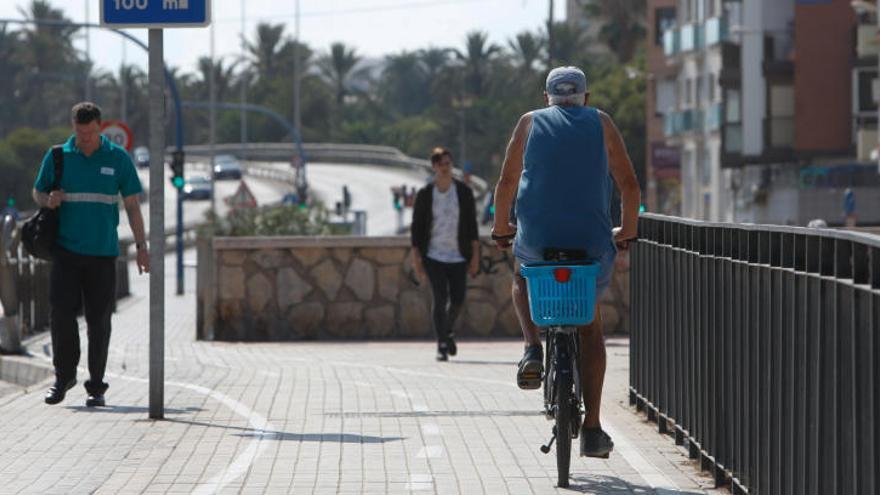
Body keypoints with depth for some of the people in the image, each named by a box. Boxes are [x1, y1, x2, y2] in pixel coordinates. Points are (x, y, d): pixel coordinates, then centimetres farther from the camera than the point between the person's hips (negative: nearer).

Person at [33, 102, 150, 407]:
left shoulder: (117, 158, 3)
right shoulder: (57, 156, 4)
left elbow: (132, 206, 6)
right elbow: (38, 192, 14)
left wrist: (141, 247, 1)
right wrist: (48, 200, -10)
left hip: (103, 253, 0)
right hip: (66, 250, 0)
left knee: (98, 319, 0)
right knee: (62, 313, -7)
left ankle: (96, 386, 8)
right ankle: (64, 376, 10)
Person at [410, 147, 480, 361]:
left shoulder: (464, 192, 3)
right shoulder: (425, 194, 0)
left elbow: (472, 225, 6)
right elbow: (416, 227, 3)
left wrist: (475, 255, 1)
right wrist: (416, 258, -2)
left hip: (458, 256, 2)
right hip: (434, 255, -2)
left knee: (458, 300, 2)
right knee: (440, 298, -11)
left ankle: (448, 332, 32)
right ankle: (441, 345, -6)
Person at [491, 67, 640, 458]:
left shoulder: (531, 122, 10)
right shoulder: (600, 124, 9)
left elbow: (506, 182, 5)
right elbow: (629, 184, 6)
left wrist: (501, 229, 20)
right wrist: (627, 231, 21)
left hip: (536, 237, 0)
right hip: (592, 242, 0)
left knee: (522, 278, 35)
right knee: (591, 326, 17)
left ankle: (533, 349, 8)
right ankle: (592, 429, 9)